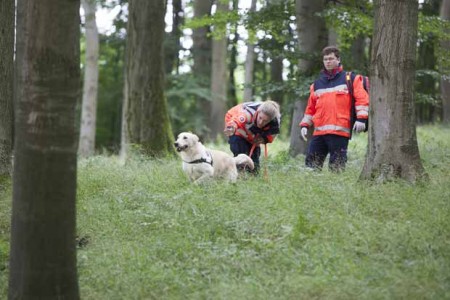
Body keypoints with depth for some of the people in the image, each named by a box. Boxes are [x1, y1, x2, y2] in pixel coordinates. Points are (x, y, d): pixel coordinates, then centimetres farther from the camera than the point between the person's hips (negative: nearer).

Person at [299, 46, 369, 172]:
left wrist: (361, 118, -15)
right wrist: (304, 125, 14)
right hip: (319, 133, 5)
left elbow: (362, 98, -3)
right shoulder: (317, 84, 21)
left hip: (339, 132, -5)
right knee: (311, 164, 2)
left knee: (337, 167, -6)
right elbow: (310, 108, 25)